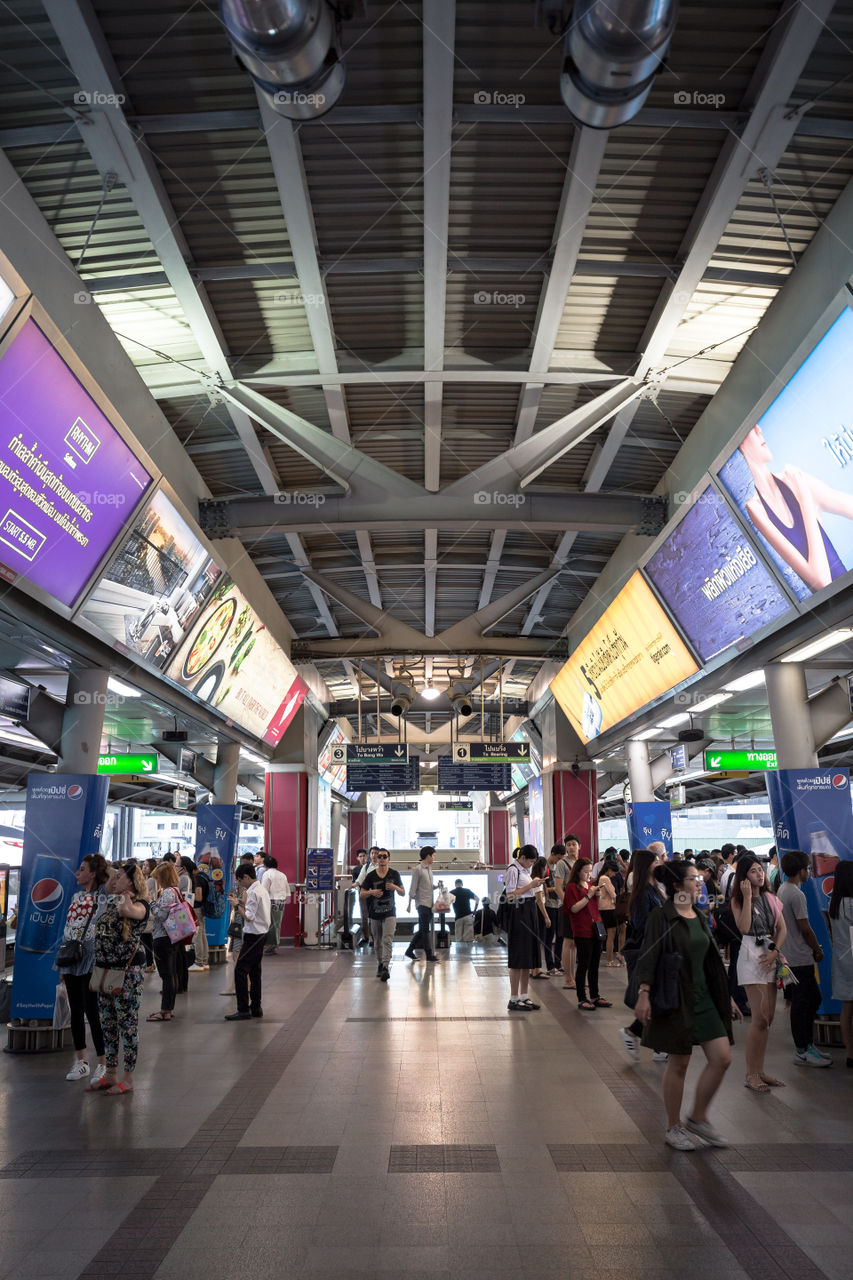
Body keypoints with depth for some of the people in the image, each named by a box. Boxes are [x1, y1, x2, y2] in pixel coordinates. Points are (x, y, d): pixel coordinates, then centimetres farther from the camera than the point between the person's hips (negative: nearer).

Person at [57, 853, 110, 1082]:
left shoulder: (104, 897, -10)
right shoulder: (77, 897, 13)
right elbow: (67, 929, 17)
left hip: (91, 962, -7)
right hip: (72, 961, 7)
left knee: (93, 1012, -4)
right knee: (75, 1012, 14)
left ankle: (103, 1064, 10)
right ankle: (81, 1061, 27)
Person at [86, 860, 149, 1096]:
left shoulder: (139, 904, -13)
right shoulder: (111, 903, 11)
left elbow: (127, 911, -37)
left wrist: (124, 897, -17)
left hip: (128, 971, -8)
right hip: (105, 970, 8)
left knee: (128, 1023, 1)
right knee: (107, 1023, 15)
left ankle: (127, 1079, 11)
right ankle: (110, 1075, 27)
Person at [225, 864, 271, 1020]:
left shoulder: (253, 892, -17)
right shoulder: (262, 889, 12)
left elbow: (249, 917, -20)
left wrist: (237, 904, -8)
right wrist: (243, 903, 8)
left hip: (253, 936, -10)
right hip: (261, 935, 10)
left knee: (240, 970, -6)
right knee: (254, 971, 15)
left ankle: (243, 1010, -5)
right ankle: (256, 1007, 20)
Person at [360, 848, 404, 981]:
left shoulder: (394, 874, 2)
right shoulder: (371, 875, 1)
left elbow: (403, 893, 8)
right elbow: (362, 894, 5)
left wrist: (395, 887, -13)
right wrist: (371, 892, -16)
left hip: (390, 912, -2)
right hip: (375, 913, 2)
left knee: (387, 940, -15)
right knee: (377, 942, 12)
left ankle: (386, 967, -19)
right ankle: (381, 964, 31)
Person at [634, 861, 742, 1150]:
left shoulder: (698, 917, 10)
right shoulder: (661, 917, -12)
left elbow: (712, 960, 16)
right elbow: (649, 956, -17)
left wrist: (726, 996, 18)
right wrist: (644, 994, -25)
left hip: (703, 996, 7)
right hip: (675, 998, -7)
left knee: (722, 1058, 3)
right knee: (679, 1063, 2)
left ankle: (698, 1117, 21)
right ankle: (673, 1128, 20)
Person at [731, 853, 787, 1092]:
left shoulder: (771, 898, 11)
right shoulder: (738, 900, -3)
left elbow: (782, 928, 8)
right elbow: (744, 927, -17)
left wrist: (775, 952, -6)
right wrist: (748, 897, -16)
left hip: (770, 957, 5)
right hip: (751, 956, -5)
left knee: (768, 1018, 8)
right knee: (760, 1018, -8)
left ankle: (760, 1071, 18)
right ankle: (751, 1075, 2)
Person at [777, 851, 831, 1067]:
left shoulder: (782, 890, 11)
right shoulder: (796, 895, -19)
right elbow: (804, 928, -17)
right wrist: (818, 949, -2)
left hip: (791, 956, 10)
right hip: (800, 958, -10)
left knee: (813, 998, 17)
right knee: (801, 1003, -2)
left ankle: (807, 1044, 24)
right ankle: (802, 1051, 6)